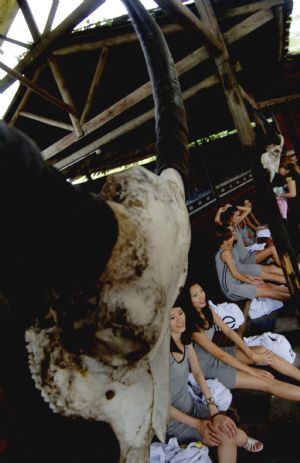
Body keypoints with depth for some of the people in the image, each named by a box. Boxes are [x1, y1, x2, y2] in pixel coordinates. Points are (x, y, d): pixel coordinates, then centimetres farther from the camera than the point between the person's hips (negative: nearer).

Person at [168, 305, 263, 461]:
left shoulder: (185, 340, -3)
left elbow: (197, 373, 0)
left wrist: (214, 412, -10)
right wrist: (197, 424, -17)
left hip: (191, 405, 6)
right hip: (173, 418, -6)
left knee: (241, 437, -5)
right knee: (227, 436, -19)